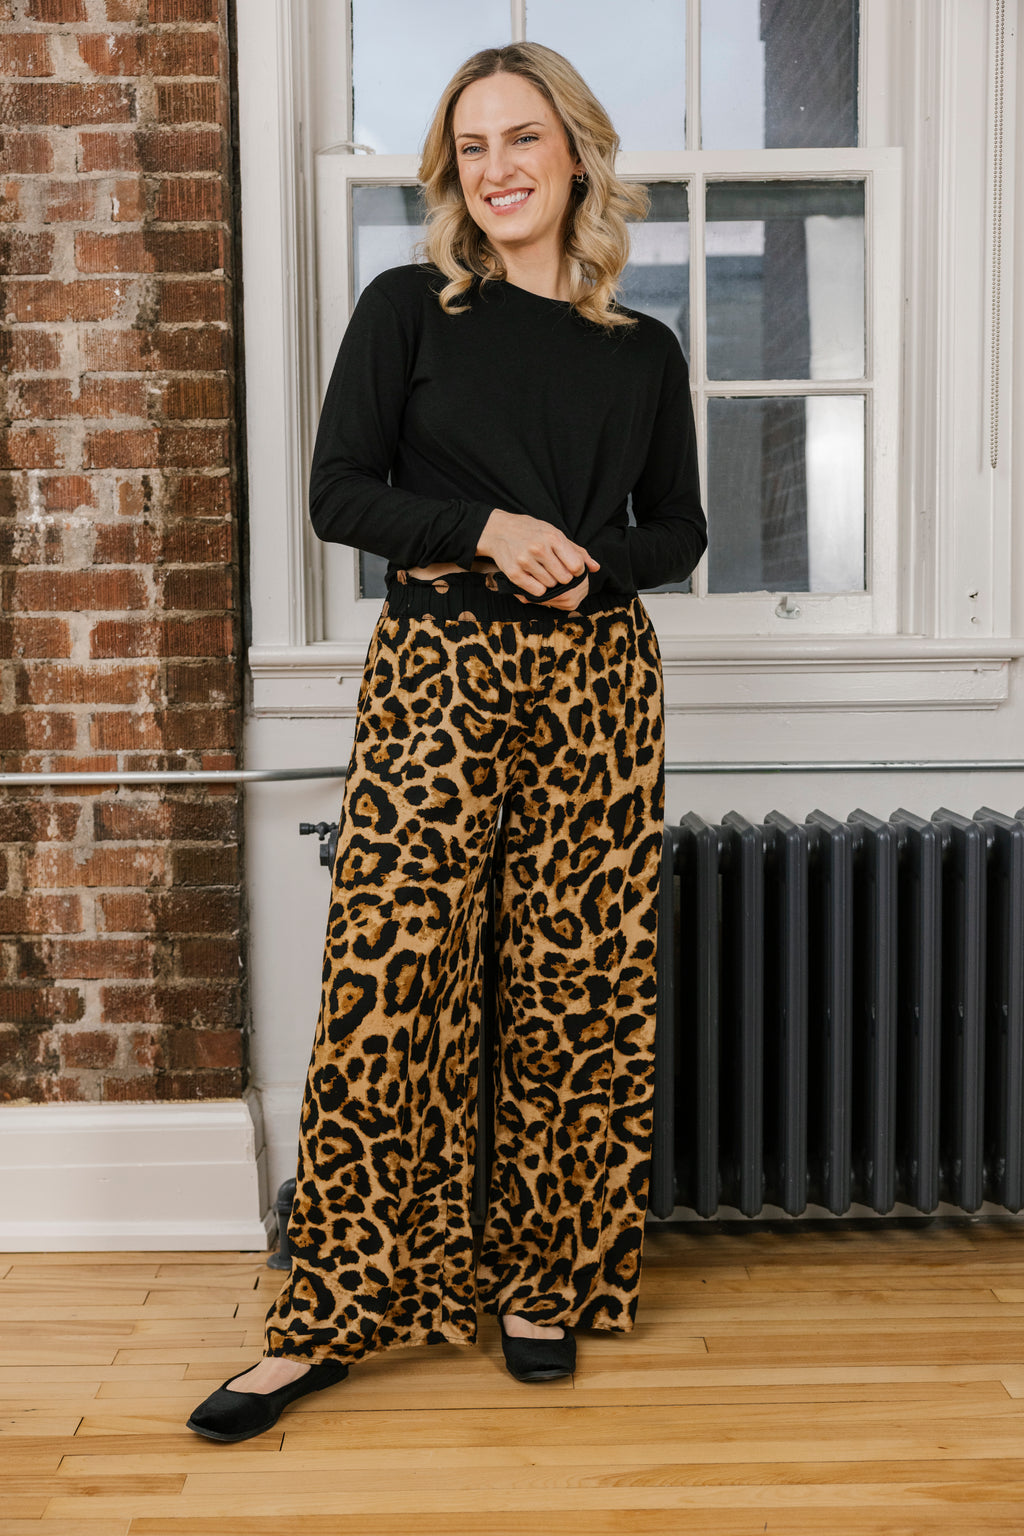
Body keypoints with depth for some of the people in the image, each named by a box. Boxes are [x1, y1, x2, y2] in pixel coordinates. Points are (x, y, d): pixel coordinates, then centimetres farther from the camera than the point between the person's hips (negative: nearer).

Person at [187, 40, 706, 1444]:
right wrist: (489, 527, -14)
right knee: (387, 984, -5)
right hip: (437, 672, -2)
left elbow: (678, 533, 15)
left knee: (577, 988, 4)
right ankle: (333, 1314, 8)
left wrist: (580, 564, -5)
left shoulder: (645, 352, 11)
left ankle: (547, 1280, 21)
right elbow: (339, 492, -1)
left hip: (598, 680, 3)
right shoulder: (409, 310, 5)